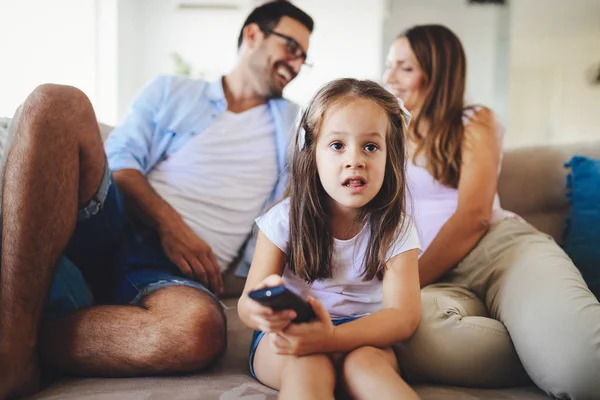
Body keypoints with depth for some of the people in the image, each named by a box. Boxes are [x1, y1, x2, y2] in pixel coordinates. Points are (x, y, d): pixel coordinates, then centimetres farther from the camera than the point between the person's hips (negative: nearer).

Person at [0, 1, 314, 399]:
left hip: (179, 265, 0)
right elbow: (119, 163, 7)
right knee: (57, 102, -28)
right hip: (113, 227, 1)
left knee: (200, 331, -40)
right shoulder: (172, 91, 20)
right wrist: (169, 222, -10)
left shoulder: (293, 123, 27)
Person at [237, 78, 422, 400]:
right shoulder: (284, 221, -6)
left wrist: (332, 337, -37)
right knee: (307, 367, -37)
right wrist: (260, 310, -38)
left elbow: (403, 315, -16)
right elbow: (247, 303, -9)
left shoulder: (396, 230, -5)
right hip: (288, 335, -1)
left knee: (365, 363, -34)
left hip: (362, 337, 1)